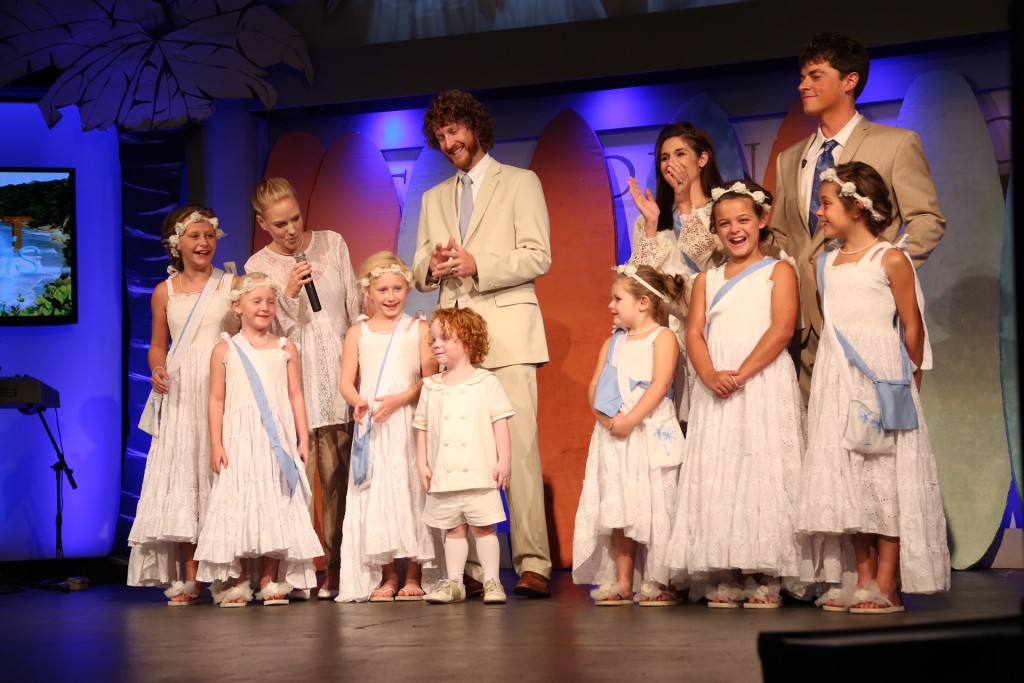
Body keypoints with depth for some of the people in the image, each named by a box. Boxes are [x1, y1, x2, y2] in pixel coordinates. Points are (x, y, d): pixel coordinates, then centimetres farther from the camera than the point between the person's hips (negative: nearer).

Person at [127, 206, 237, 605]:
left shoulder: (232, 285, 5)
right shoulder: (164, 292, 10)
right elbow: (157, 345, 16)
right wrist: (157, 371, -3)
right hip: (181, 396, 2)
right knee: (182, 481, -3)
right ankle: (188, 579, 0)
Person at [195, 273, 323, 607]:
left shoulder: (285, 348, 8)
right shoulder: (225, 350, 3)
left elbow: (295, 395, 8)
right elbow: (217, 399, 2)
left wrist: (303, 439, 2)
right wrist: (216, 445, -5)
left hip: (278, 439, 1)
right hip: (240, 439, -1)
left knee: (275, 509, 1)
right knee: (238, 508, -2)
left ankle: (270, 582, 7)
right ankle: (238, 583, 5)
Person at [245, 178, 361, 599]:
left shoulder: (332, 243, 7)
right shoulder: (258, 266, 3)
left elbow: (355, 304, 11)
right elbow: (273, 330, -1)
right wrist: (289, 292, -16)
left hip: (340, 369, 1)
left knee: (340, 473, -3)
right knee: (297, 475, -8)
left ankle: (336, 570, 2)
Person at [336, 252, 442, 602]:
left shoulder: (419, 329, 3)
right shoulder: (358, 333, 9)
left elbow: (430, 378, -4)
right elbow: (346, 382, 4)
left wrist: (400, 398, -19)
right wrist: (359, 402, -17)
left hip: (409, 422, -2)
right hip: (372, 427, 2)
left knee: (411, 491, -2)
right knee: (376, 495, 1)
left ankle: (413, 576, 4)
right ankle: (388, 576, 9)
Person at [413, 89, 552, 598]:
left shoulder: (520, 183, 8)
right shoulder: (434, 198, 23)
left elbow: (538, 256, -3)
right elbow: (419, 272, 21)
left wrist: (476, 265, -14)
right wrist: (432, 268, -3)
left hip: (507, 332, -4)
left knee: (519, 448, -12)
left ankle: (532, 565, -13)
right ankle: (470, 569, -1)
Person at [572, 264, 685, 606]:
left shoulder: (662, 337, -3)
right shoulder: (612, 343, 16)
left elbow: (660, 385, -14)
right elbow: (594, 387, 9)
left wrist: (631, 420, -20)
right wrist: (607, 417, -10)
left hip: (650, 432, -6)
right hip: (613, 435, 6)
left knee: (654, 508, -6)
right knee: (618, 508, 6)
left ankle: (658, 582, -1)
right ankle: (622, 583, 10)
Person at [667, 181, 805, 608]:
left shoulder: (778, 272, 5)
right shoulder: (707, 280, 18)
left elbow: (782, 329, -8)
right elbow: (694, 333, 7)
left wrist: (742, 374, -18)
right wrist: (710, 375, -13)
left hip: (764, 383, -4)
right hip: (716, 389, 4)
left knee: (763, 472, -7)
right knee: (717, 475, 0)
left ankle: (766, 578, -5)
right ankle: (727, 577, 3)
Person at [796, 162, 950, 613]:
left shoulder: (891, 260, -7)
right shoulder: (828, 263, 10)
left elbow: (912, 326, -3)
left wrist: (911, 379, 2)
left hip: (882, 375, -6)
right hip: (838, 380, 6)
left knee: (886, 475, -5)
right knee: (847, 477, 6)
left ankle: (886, 585, -2)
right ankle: (863, 579, 11)